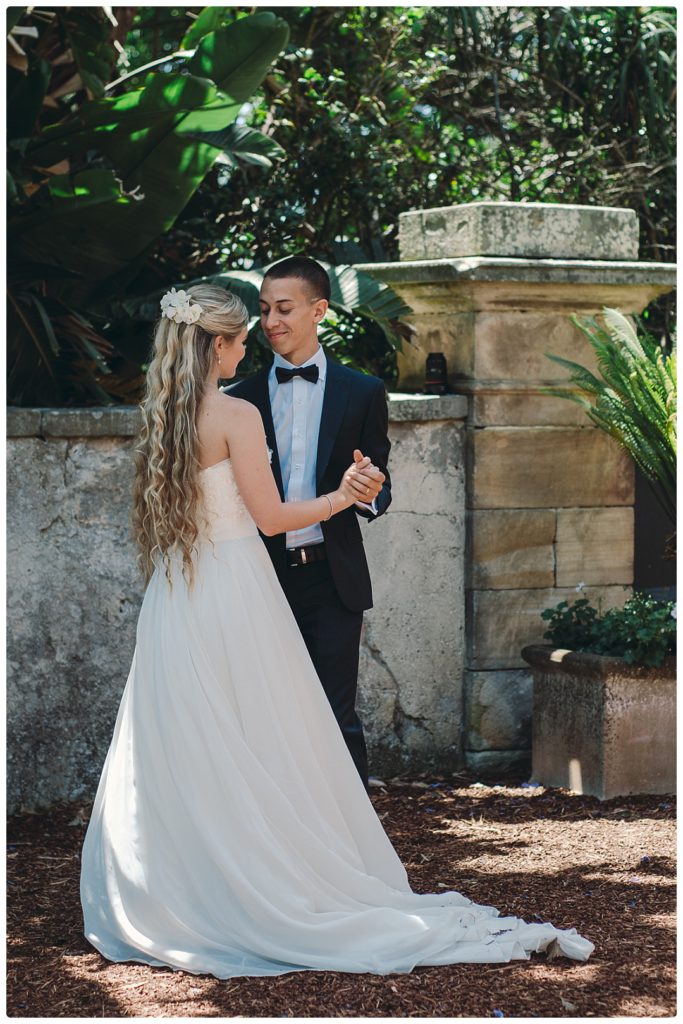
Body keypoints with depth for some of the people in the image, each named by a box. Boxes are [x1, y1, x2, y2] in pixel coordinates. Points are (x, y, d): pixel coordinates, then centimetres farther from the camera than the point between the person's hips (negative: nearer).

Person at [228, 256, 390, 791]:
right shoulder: (243, 397, 7)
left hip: (331, 579, -2)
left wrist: (370, 494, -18)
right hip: (266, 578, 2)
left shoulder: (362, 392, 4)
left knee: (337, 716, -2)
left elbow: (380, 486, 6)